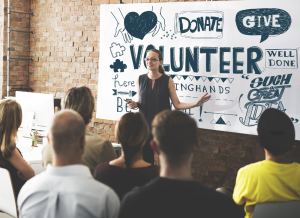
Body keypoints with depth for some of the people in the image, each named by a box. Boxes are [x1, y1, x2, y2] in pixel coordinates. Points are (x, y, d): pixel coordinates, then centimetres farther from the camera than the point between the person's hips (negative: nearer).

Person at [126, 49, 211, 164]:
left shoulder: (167, 80, -2)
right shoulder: (140, 79, 5)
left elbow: (177, 104, -2)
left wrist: (196, 103, -13)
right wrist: (134, 104, -7)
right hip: (145, 124, 2)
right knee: (146, 159, 2)